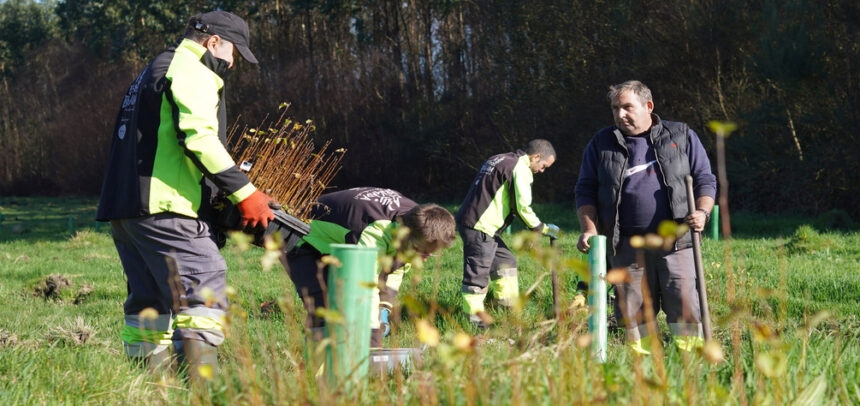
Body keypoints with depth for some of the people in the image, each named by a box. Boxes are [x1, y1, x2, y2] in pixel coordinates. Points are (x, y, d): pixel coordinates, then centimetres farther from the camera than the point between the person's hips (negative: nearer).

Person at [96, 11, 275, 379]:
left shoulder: (153, 72, 28)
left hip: (122, 206, 10)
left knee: (150, 299, 14)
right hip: (163, 208, -10)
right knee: (205, 291, -12)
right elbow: (200, 139, -19)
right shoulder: (193, 73, -4)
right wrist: (244, 192, -17)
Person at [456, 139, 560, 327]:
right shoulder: (520, 169, -11)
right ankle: (473, 318, -1)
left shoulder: (499, 160, 19)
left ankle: (509, 310, 22)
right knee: (478, 274, -6)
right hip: (479, 227, -10)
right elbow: (523, 207, -13)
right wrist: (542, 228, 2)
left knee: (505, 261, 18)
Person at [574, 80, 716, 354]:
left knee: (685, 303, -9)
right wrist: (590, 228, -2)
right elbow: (586, 190, 14)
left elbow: (705, 180, 13)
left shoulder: (682, 137, 12)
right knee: (633, 309, -1)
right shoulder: (601, 144, 14)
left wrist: (702, 212, -7)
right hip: (626, 245, 1)